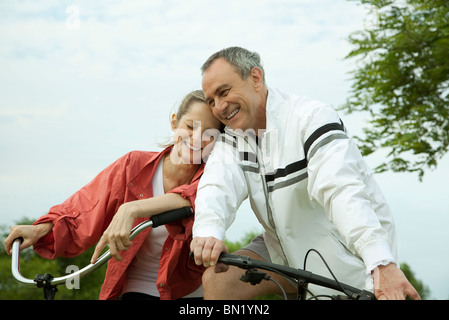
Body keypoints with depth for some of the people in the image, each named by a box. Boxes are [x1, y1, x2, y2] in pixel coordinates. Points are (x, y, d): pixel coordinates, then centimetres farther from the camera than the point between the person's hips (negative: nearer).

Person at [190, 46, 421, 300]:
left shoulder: (311, 118, -20)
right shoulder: (233, 138, 0)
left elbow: (340, 189, -36)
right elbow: (218, 186, -19)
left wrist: (383, 265, -48)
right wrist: (208, 231, -43)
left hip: (344, 256, -5)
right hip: (288, 249, 6)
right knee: (218, 280, -13)